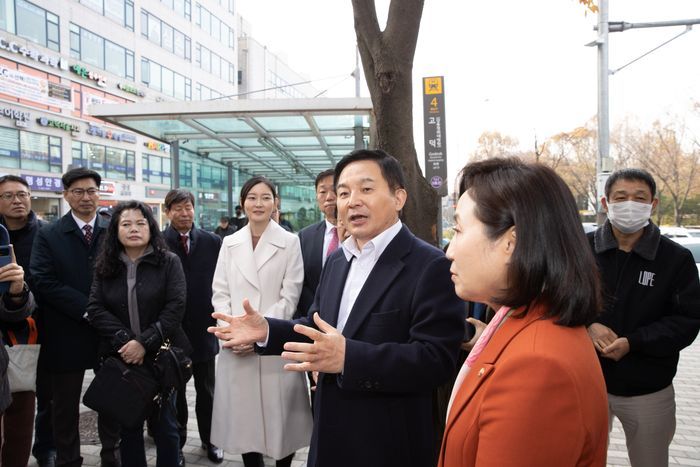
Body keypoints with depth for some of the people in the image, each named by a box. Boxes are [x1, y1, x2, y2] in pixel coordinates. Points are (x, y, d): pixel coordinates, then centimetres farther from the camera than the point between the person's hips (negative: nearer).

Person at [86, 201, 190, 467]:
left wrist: (144, 342, -18)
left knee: (165, 424, 7)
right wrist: (124, 340, -15)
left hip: (161, 356, -2)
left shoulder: (169, 262, -2)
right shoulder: (105, 266, 6)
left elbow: (175, 308, -11)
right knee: (128, 425, 12)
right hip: (121, 358, 2)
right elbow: (95, 309, -2)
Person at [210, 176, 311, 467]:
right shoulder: (230, 243, 8)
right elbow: (220, 293, 7)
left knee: (280, 417, 6)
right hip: (237, 346, 3)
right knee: (243, 418, 10)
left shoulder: (290, 242, -2)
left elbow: (289, 298, -7)